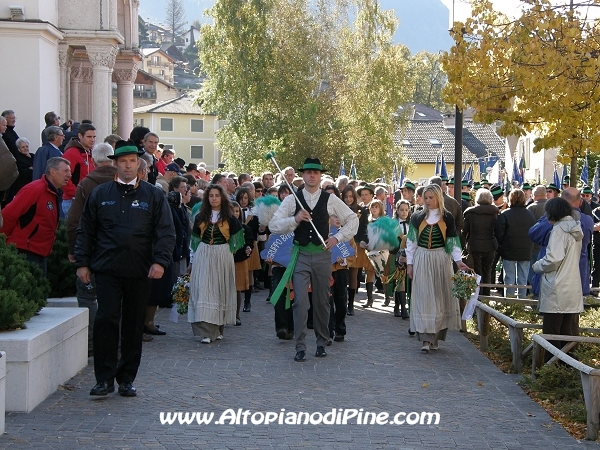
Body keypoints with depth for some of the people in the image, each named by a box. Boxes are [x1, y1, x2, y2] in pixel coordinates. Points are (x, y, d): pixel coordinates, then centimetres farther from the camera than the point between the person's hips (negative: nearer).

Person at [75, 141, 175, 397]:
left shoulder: (153, 196, 6)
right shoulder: (100, 194, 8)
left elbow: (166, 232, 2)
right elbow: (85, 231, 9)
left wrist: (160, 261, -12)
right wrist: (82, 263, 1)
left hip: (139, 272, 1)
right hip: (106, 270, 0)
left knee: (134, 326, 6)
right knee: (106, 321, -8)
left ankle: (126, 379, 16)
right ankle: (104, 378, 0)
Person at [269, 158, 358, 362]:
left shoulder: (330, 200, 3)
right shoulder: (292, 200, 1)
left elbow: (352, 220, 12)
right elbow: (274, 225, -4)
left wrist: (338, 238, 1)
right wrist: (295, 219, -18)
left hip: (322, 254, 1)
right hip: (300, 255, -1)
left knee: (322, 301, 10)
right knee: (300, 301, -6)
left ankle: (322, 343, 25)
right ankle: (300, 347, 1)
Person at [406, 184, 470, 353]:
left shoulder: (447, 218, 2)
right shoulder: (417, 217, 5)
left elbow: (453, 241, 2)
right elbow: (411, 242, 7)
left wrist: (458, 260, -10)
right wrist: (410, 263, 1)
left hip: (441, 261, 0)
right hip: (422, 261, 0)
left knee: (440, 297, 3)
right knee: (423, 298, -5)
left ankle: (436, 337, 11)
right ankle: (426, 339, -7)